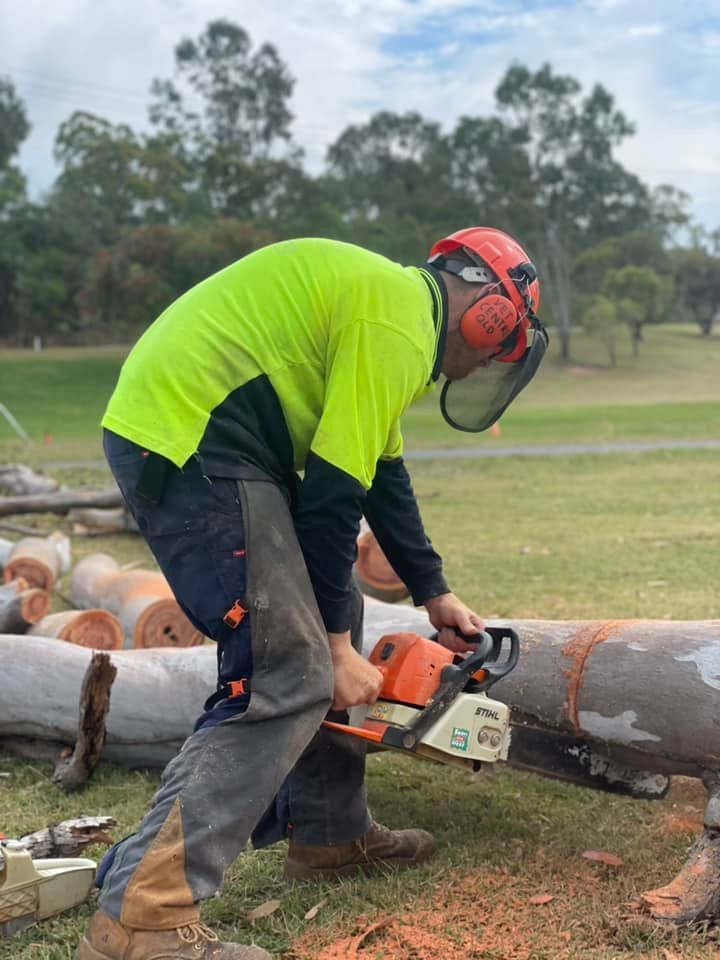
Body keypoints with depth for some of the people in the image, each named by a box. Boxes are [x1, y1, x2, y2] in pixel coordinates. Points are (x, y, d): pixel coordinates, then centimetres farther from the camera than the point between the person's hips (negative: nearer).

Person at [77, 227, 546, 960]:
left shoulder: (388, 302, 20)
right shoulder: (398, 324, -11)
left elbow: (382, 475, 24)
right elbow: (331, 495, -14)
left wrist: (434, 595, 28)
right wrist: (334, 646, -5)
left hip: (190, 432, 11)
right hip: (191, 440, -11)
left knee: (326, 624, 17)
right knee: (286, 678, -12)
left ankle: (330, 832, 28)